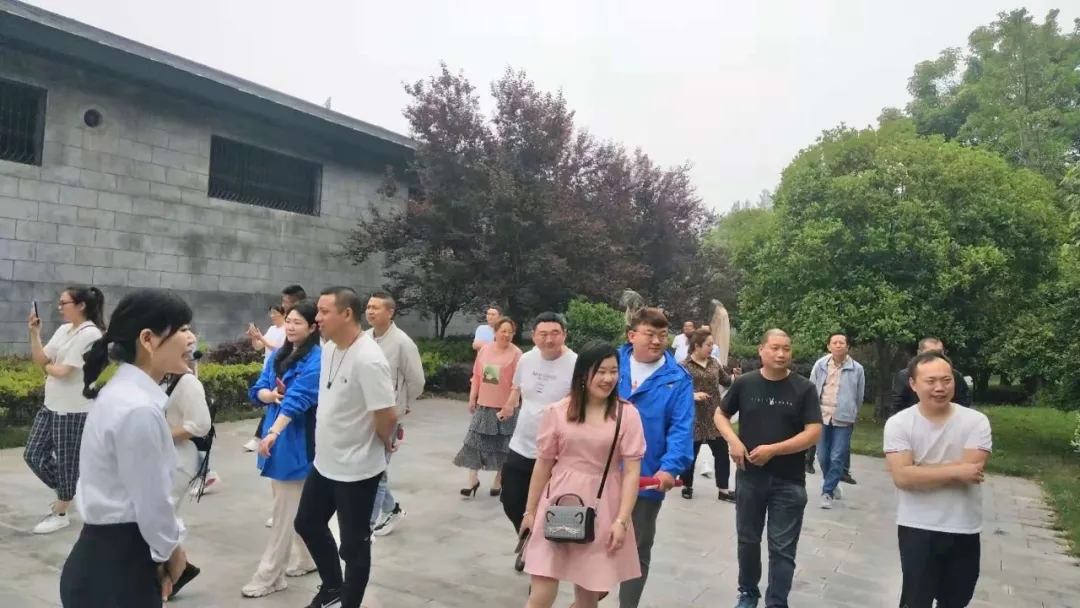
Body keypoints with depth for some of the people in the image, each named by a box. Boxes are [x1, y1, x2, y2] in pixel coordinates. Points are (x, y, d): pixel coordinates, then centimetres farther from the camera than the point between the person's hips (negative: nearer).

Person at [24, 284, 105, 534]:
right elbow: (40, 359, 6)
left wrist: (48, 366, 1)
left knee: (66, 462, 4)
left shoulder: (90, 334, -17)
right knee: (33, 454, 12)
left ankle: (60, 514, 20)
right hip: (50, 405, 9)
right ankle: (64, 494, 32)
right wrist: (34, 332, -4)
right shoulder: (63, 330, 9)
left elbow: (64, 371, -18)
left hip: (73, 410, -9)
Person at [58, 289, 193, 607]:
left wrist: (162, 553, 6)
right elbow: (153, 503, -19)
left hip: (112, 558, 9)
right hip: (116, 568, -9)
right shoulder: (139, 409, -26)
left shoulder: (127, 392, 3)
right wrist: (172, 551, -1)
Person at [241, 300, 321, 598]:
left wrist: (273, 433, -35)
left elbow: (298, 398, -26)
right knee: (296, 507, 19)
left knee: (285, 511, 1)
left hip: (297, 442, -8)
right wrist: (271, 395, -17)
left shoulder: (316, 360, -15)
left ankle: (268, 577, 10)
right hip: (275, 438, 8)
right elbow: (258, 390, 5)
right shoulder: (278, 355, 10)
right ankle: (304, 559, 34)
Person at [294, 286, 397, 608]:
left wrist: (385, 445, -7)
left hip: (356, 469, -9)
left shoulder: (368, 360, -26)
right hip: (324, 462, 9)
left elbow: (387, 416, -25)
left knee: (353, 545, 7)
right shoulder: (329, 348, 1)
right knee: (308, 524, 24)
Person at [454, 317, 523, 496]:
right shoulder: (485, 349, 4)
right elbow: (476, 376, 9)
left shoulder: (516, 353, -11)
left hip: (503, 407, -4)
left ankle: (498, 482, 22)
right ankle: (473, 480, 16)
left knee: (502, 446, 8)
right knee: (475, 441, 6)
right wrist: (472, 398, 8)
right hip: (483, 404, 4)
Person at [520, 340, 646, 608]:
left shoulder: (627, 414, -5)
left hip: (602, 508, 0)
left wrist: (621, 520, -11)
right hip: (559, 503, 0)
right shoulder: (557, 412, -3)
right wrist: (530, 510, 9)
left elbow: (632, 471, -5)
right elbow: (543, 464, 4)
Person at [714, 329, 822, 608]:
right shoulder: (744, 383, -1)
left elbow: (814, 433, -11)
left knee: (782, 548, 4)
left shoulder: (804, 388, -6)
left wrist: (773, 450, -19)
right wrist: (733, 441, -9)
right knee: (748, 539, 16)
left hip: (789, 481, -2)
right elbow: (721, 414, 10)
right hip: (749, 475, 2)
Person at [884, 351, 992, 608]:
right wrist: (956, 471, -19)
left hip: (964, 530, 2)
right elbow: (902, 477, -20)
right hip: (917, 528, -2)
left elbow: (971, 472, -18)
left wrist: (920, 472, -17)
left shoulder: (976, 421, -6)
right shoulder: (899, 423, -10)